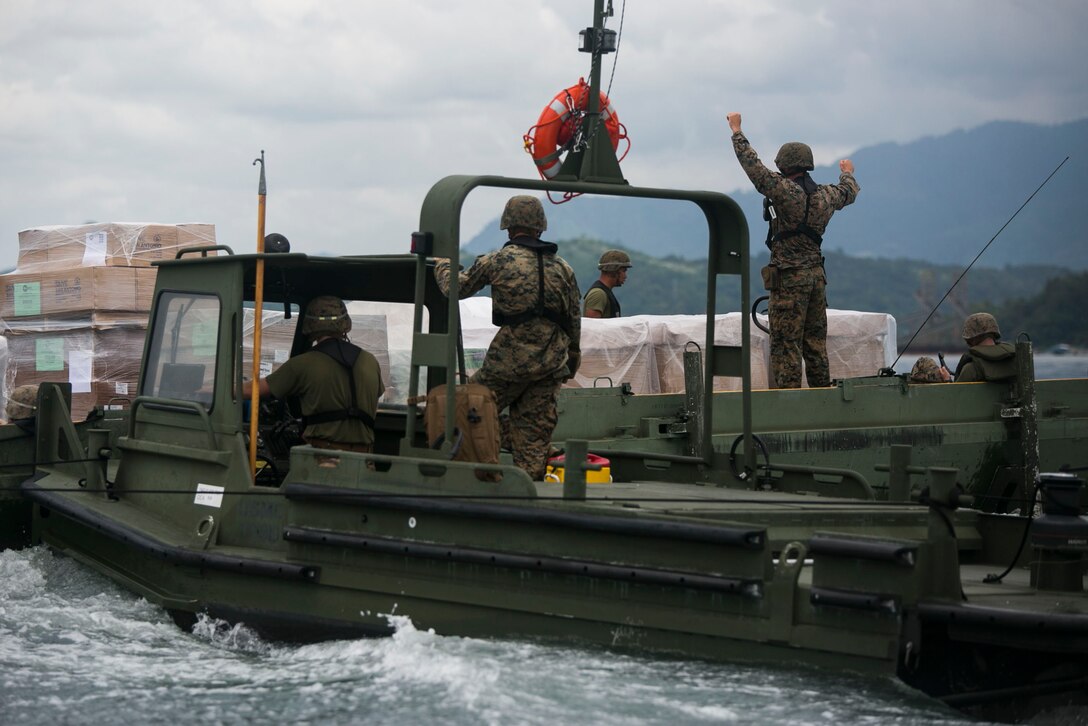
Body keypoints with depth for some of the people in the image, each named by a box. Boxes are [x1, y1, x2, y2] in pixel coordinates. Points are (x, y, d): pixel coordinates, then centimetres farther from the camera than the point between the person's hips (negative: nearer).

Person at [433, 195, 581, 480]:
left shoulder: (497, 261, -4)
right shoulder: (562, 267, 10)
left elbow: (455, 288, 5)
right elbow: (574, 319, 15)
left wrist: (442, 266, 25)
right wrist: (572, 356, 28)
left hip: (511, 360, -5)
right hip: (552, 364, 5)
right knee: (535, 428, 8)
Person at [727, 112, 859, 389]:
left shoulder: (785, 190, -15)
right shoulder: (826, 194, 7)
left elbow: (754, 167, -15)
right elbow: (849, 191, 29)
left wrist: (737, 131, -3)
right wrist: (848, 173, 52)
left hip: (789, 278, -7)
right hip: (816, 275, 7)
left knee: (786, 344, -5)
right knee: (816, 343, 13)